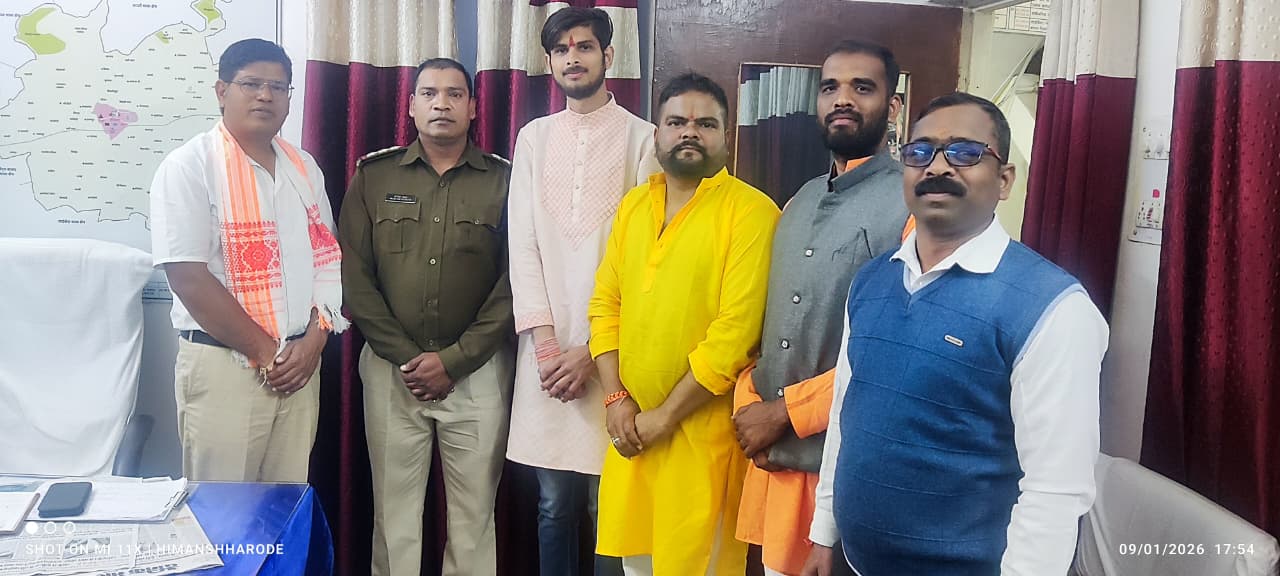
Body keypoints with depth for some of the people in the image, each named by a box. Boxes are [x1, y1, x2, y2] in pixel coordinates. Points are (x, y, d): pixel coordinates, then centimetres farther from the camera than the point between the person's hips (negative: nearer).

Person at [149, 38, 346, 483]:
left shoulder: (304, 169, 12)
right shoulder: (189, 166, -7)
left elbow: (326, 258, 11)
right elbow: (189, 279, -13)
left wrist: (314, 338, -4)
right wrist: (265, 352, -12)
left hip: (300, 361, 5)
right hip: (223, 362, -5)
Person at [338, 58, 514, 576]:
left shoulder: (502, 180, 2)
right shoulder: (373, 175, 5)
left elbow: (512, 284, -3)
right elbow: (354, 275, 1)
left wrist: (453, 360, -9)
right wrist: (405, 357, -7)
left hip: (477, 371, -1)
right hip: (391, 368, 1)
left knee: (474, 513, 6)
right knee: (394, 511, 8)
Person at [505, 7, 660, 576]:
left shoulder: (640, 137, 0)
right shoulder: (532, 137, 12)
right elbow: (522, 242, 5)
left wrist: (596, 349, -10)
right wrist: (544, 339, -5)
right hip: (547, 347, 3)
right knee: (554, 503, 11)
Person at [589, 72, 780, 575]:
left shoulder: (750, 210, -11)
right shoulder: (633, 204, 10)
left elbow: (737, 328, -17)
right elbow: (605, 303, 9)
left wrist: (665, 415, -14)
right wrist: (616, 398, -3)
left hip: (702, 429, -5)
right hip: (630, 426, 6)